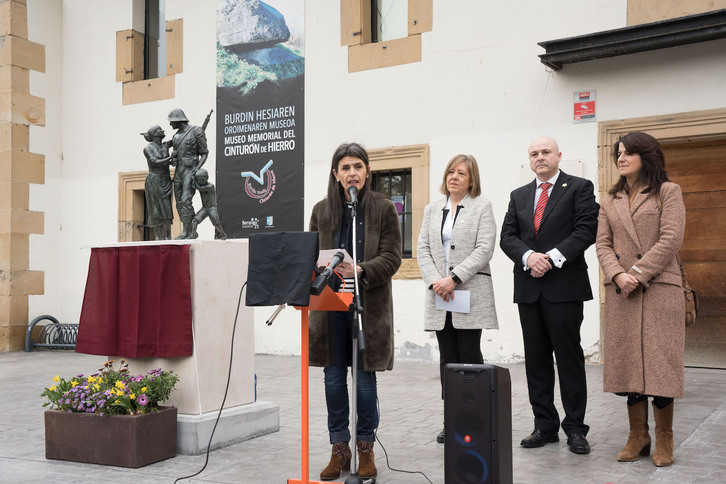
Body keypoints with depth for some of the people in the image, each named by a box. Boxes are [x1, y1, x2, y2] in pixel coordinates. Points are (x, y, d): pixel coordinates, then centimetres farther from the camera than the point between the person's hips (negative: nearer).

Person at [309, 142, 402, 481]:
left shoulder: (384, 209, 0)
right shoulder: (322, 210, 8)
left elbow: (391, 258, -5)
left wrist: (361, 271, -22)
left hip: (370, 304, -2)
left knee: (366, 379, 4)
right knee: (334, 379, 6)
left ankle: (366, 449, 19)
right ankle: (339, 449, 19)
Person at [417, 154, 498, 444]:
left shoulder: (482, 207, 3)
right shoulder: (432, 209, 16)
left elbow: (484, 249, -8)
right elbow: (423, 249, 9)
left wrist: (454, 278, -15)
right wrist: (435, 281, -7)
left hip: (470, 293, -4)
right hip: (439, 295, 4)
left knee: (470, 355, -4)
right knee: (447, 357, 6)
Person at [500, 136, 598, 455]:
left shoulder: (579, 187, 4)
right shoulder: (519, 196, 17)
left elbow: (587, 228, -8)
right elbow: (507, 236, 9)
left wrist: (553, 257, -17)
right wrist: (528, 256, -11)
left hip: (564, 285, -4)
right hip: (529, 288, 5)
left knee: (569, 357, -2)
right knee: (536, 360, 7)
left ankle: (575, 428, 8)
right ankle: (545, 426, 16)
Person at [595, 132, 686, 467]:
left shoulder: (668, 192, 3)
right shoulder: (611, 200, 16)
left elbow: (670, 239, -7)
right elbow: (602, 243, 9)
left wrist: (638, 274, -13)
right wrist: (618, 274, -9)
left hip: (660, 288, -4)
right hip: (621, 291, 4)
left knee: (659, 361, -3)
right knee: (628, 362, 4)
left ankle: (664, 439, 9)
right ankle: (638, 436, 13)